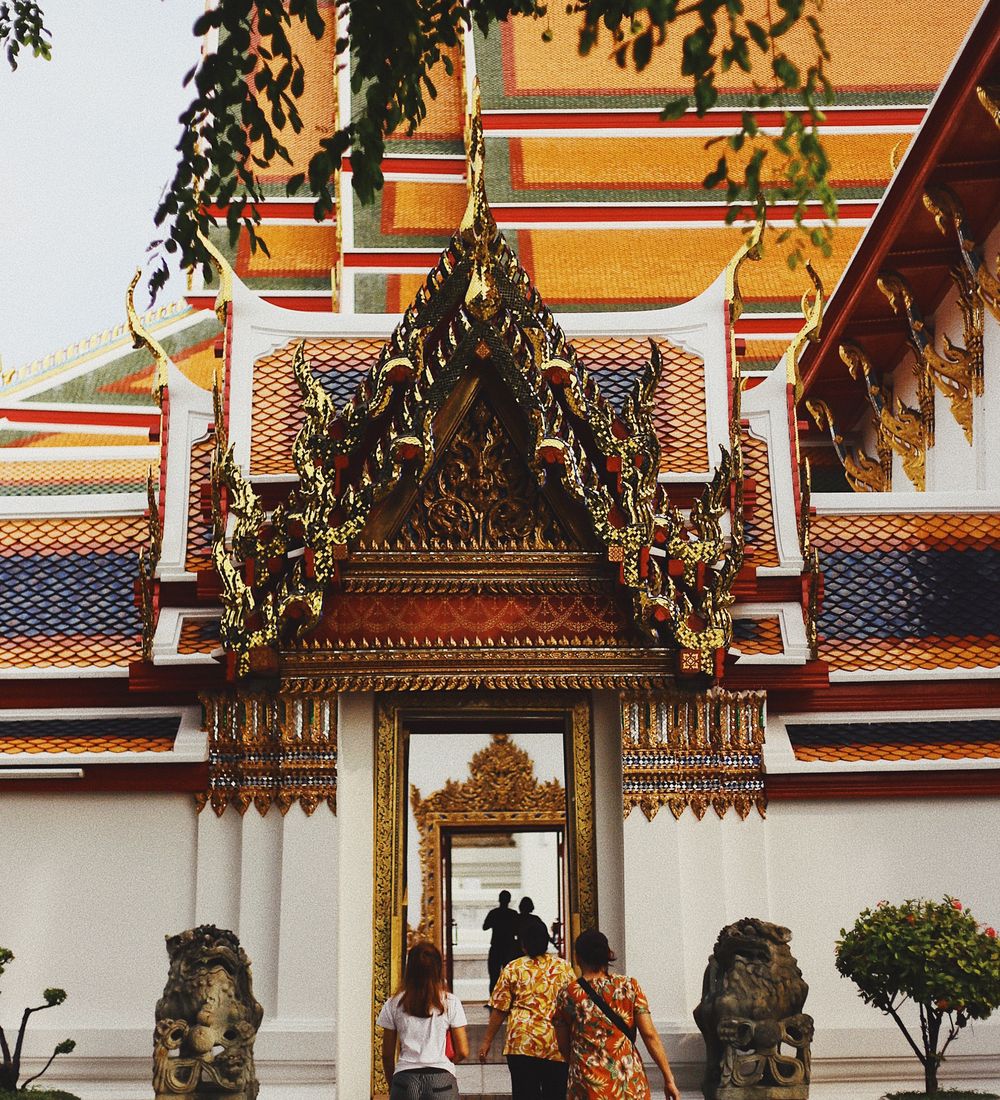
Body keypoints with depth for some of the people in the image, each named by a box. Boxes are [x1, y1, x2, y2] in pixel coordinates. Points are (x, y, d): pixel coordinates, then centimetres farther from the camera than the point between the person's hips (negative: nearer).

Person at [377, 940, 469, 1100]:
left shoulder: (394, 1004, 4)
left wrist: (391, 1084, 22)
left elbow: (387, 1054, 7)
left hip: (405, 1079, 1)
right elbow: (462, 1052, 3)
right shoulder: (451, 1003, 2)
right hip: (441, 1079, -1)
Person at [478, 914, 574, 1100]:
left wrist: (487, 1041, 9)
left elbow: (499, 1010, 1)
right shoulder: (564, 967, 5)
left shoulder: (513, 969, 0)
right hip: (558, 1048, 2)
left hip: (523, 1043, -2)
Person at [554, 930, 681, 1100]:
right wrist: (669, 1079, -1)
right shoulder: (629, 987, 0)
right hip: (630, 1082, 1)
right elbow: (650, 1035, -5)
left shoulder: (567, 995, -2)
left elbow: (563, 1046, 8)